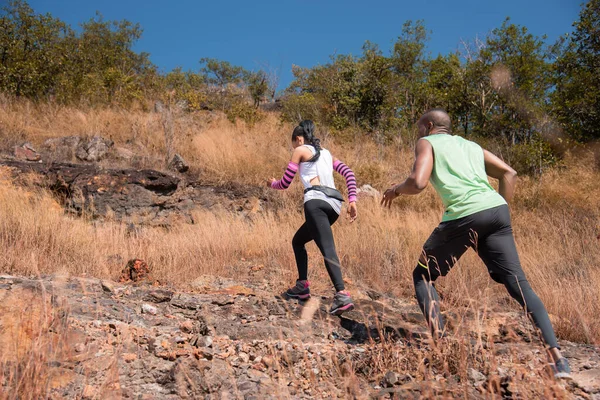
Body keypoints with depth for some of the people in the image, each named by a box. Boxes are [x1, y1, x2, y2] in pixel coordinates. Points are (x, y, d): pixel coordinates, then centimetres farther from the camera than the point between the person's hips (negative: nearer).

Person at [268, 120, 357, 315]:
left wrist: (272, 183, 35)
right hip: (334, 205, 8)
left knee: (327, 249, -20)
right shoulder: (326, 153, 29)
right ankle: (302, 286, 22)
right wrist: (352, 201, 9)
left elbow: (285, 183, 13)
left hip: (316, 202, -7)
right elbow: (349, 173, 15)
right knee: (297, 241, 23)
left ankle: (342, 295, -36)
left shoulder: (301, 150, 11)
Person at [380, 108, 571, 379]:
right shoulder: (471, 145, 29)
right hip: (497, 211, 5)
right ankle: (557, 356, -7)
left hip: (464, 216, -5)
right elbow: (509, 174, 19)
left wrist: (396, 189, 14)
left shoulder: (427, 143, 12)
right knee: (518, 283, 5)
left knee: (423, 276, 14)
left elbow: (417, 183, -5)